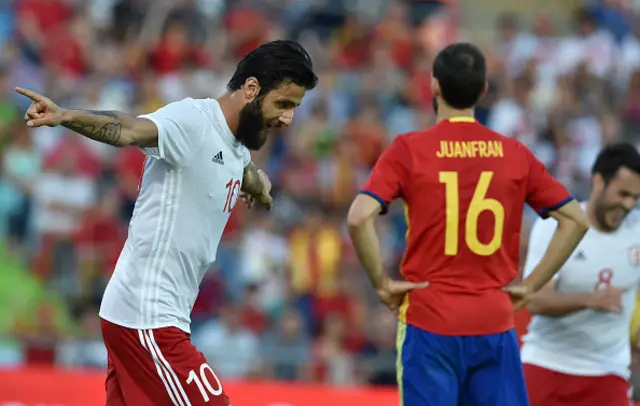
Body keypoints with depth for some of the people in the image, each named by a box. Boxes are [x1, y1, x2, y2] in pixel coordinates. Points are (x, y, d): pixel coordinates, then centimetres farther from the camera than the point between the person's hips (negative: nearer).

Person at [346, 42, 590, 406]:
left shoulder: (409, 150, -4)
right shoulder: (515, 154, 4)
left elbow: (359, 218, -16)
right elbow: (576, 220, 7)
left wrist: (382, 282, -4)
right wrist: (531, 285, 8)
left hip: (430, 323, -2)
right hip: (495, 325, 2)